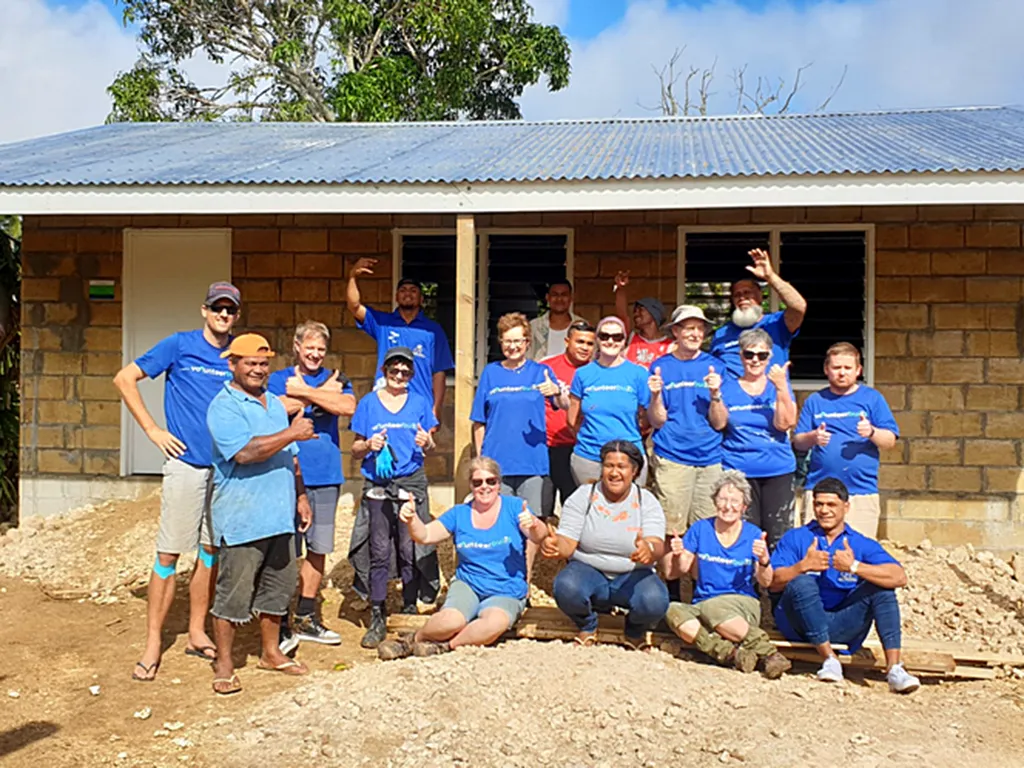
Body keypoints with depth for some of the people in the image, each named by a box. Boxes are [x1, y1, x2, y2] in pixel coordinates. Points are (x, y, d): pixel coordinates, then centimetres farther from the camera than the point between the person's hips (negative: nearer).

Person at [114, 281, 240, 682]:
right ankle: (153, 643, 7)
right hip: (186, 463, -4)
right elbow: (125, 378, -2)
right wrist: (153, 431, -6)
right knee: (169, 553, -2)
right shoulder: (180, 345, -2)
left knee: (211, 550, 11)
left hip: (226, 465, 4)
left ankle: (197, 633, 24)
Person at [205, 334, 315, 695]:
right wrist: (292, 433, -19)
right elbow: (245, 452, -23)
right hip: (241, 519, -8)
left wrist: (301, 496, 18)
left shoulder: (276, 404, 17)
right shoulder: (224, 407, -9)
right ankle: (223, 663, 12)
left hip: (280, 516, 8)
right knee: (234, 594, -1)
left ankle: (271, 652, 29)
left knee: (278, 587, 15)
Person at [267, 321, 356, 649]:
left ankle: (306, 618, 24)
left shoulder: (335, 379, 11)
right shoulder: (278, 379, 5)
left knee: (318, 548, 11)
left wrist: (303, 392, -12)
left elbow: (348, 407, -11)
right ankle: (280, 623, 5)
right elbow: (281, 409, -16)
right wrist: (324, 393, -11)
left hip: (326, 476, 4)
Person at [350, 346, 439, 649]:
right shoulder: (368, 403, 9)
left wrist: (426, 442, -8)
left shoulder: (420, 403, 11)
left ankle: (410, 611, 12)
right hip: (377, 485, 0)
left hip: (412, 483, 0)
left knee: (410, 551, 0)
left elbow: (428, 446, 14)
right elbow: (355, 450, 11)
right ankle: (377, 618, 6)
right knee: (379, 552, -1)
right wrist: (368, 445, -10)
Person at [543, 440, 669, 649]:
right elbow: (567, 545, -8)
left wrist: (649, 551, -43)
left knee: (655, 601, -32)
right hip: (588, 570, 0)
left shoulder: (647, 502, -2)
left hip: (633, 576, 0)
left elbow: (657, 547, -17)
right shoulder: (582, 497, -2)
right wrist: (553, 545, -33)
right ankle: (587, 627, 4)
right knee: (566, 588, -34)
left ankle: (635, 632, 8)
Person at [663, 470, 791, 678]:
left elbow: (765, 583, -3)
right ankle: (730, 653, -38)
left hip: (743, 604, -2)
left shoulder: (753, 534, 5)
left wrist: (764, 561, -23)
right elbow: (671, 574, 5)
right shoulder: (700, 529, 7)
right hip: (702, 605, 2)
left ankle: (768, 653, -27)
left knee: (712, 608, -36)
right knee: (673, 611, -30)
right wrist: (676, 554, -15)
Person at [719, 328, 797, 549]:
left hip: (778, 470, 0)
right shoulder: (728, 388, 9)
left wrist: (781, 387, -17)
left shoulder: (778, 385, 8)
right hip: (738, 471, 0)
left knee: (779, 538, -1)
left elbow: (784, 423, -8)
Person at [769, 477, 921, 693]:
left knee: (881, 586, -18)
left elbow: (900, 578, -12)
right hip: (801, 624, -1)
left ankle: (893, 668, -26)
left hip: (842, 627, 1)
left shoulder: (863, 544, 7)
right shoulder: (795, 538, 7)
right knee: (802, 582, -29)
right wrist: (803, 566, -21)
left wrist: (854, 567, -23)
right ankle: (830, 659, -23)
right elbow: (774, 583, -5)